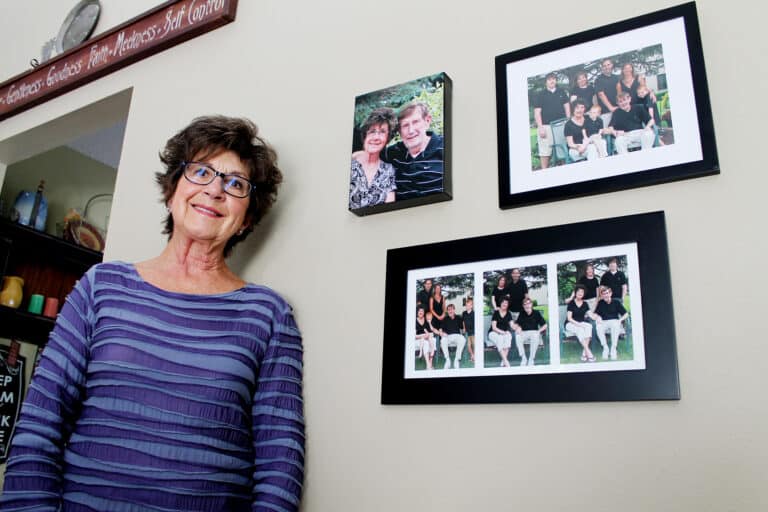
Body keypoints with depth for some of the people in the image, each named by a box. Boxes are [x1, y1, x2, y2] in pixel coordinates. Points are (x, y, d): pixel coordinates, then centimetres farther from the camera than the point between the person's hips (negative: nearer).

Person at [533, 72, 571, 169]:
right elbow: (537, 112, -2)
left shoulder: (561, 92, 12)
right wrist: (540, 127, -10)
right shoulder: (540, 95, 2)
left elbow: (567, 106, 14)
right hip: (546, 126, -4)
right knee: (545, 150, -6)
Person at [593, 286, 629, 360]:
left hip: (614, 321, -1)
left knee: (615, 326, -38)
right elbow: (595, 314, 14)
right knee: (598, 327, -34)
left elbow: (626, 314, 7)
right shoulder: (600, 303, 13)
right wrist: (597, 317, -8)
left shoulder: (616, 302, 7)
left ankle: (613, 349, -26)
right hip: (604, 322, 2)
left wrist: (620, 320, -11)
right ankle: (605, 348, -20)